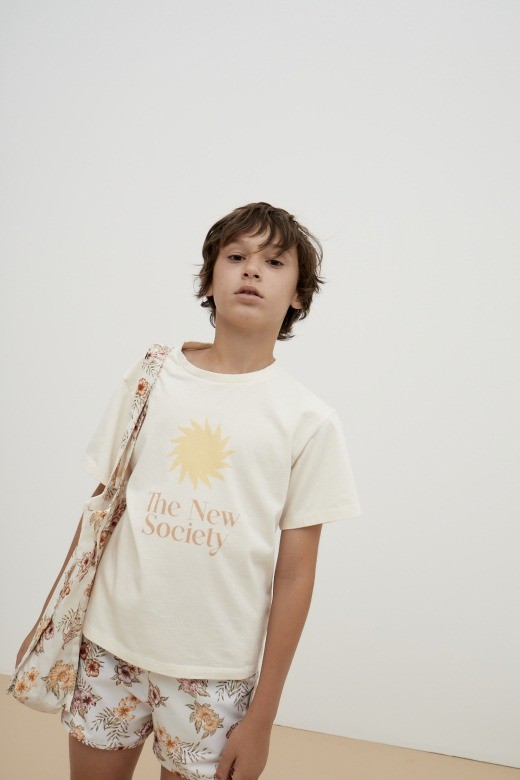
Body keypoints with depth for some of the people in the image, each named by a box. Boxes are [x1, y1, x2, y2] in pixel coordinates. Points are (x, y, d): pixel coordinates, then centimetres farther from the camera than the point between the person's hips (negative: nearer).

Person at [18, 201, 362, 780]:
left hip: (215, 668, -1)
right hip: (110, 644, 2)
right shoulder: (149, 378, -1)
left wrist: (262, 716, -3)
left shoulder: (309, 421, -7)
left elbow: (294, 576, -5)